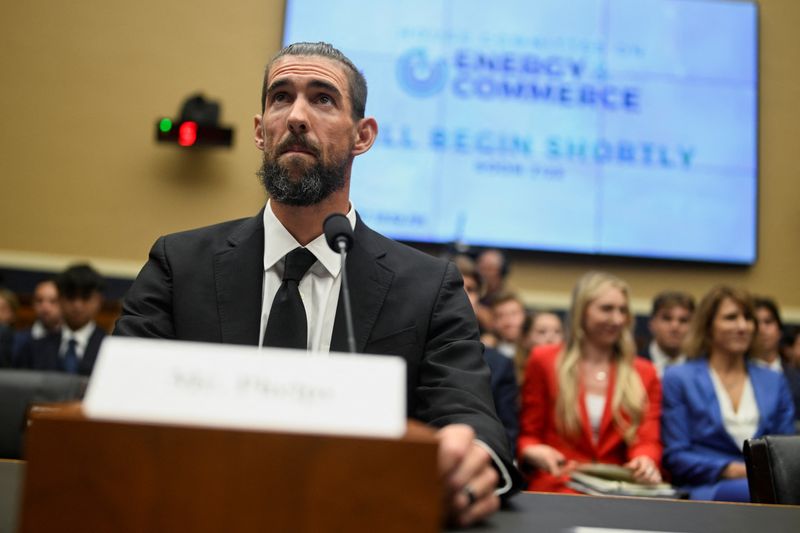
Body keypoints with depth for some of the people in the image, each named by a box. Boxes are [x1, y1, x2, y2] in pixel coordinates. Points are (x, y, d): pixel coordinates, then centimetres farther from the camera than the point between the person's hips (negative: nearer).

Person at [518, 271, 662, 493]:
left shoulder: (644, 373, 15)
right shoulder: (544, 361, 9)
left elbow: (648, 441, 6)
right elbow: (528, 435, 11)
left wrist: (645, 461, -19)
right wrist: (534, 452, -14)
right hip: (557, 491, -2)